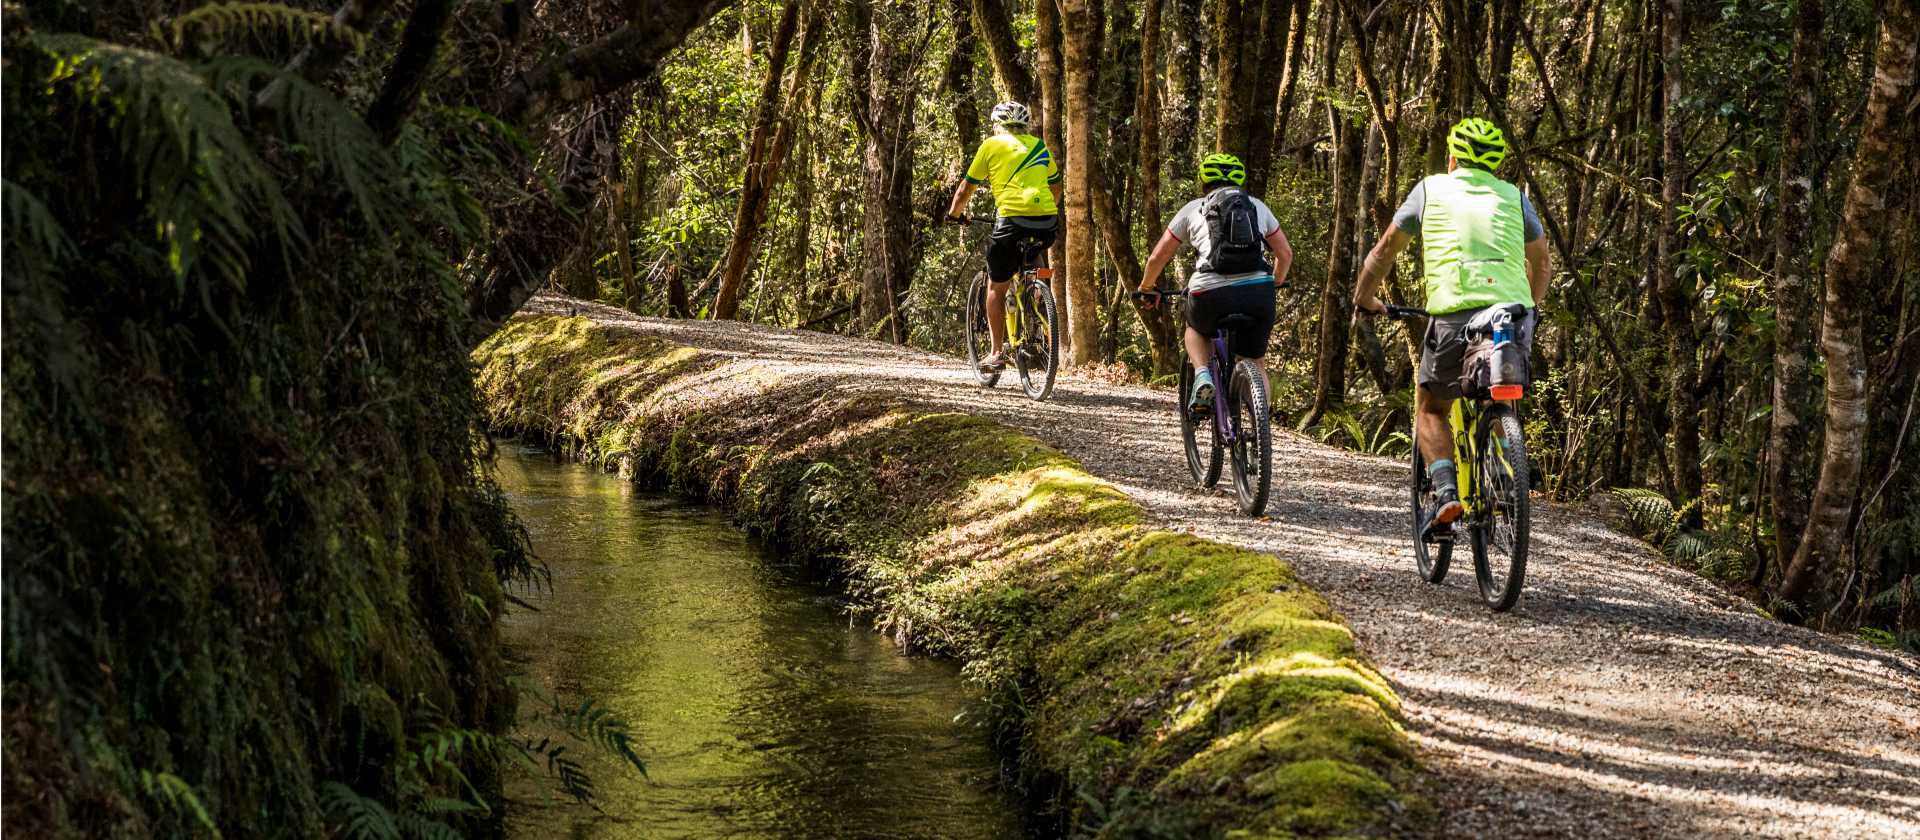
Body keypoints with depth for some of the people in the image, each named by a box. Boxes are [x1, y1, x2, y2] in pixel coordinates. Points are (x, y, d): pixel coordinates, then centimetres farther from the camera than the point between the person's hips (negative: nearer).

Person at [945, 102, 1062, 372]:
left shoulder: (992, 145, 11)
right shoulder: (1040, 147, 22)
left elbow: (967, 188, 15)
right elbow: (1056, 187, 32)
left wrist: (954, 213, 33)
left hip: (1013, 220, -4)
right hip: (1048, 223, 4)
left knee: (996, 287, 10)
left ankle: (997, 354, 7)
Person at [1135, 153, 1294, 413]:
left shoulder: (1194, 209, 18)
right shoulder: (1257, 206, 22)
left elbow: (1157, 258, 19)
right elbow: (1285, 253, 25)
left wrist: (1146, 289, 37)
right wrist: (1276, 283, 44)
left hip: (1211, 294, -1)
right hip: (1258, 293, 1)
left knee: (1196, 330, 32)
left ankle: (1202, 374, 5)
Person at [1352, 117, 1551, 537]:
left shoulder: (1431, 189, 14)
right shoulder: (1514, 197, 20)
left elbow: (1385, 250, 21)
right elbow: (1541, 263, 29)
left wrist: (1365, 298, 35)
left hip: (1454, 314, -3)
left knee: (1430, 409, 14)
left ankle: (1446, 492, -7)